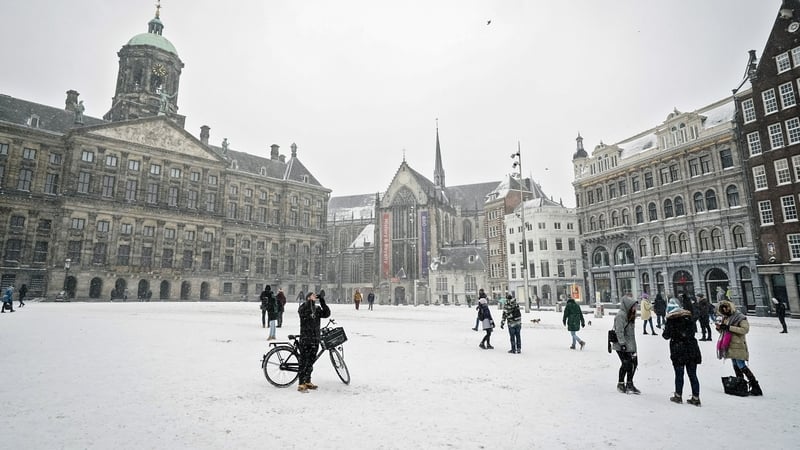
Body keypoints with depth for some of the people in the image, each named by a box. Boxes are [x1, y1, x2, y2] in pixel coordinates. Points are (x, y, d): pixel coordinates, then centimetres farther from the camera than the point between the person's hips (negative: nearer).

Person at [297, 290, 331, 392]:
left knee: (311, 361, 14)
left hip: (315, 339, 5)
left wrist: (322, 300, -14)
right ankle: (301, 385, 4)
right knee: (303, 361, -3)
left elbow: (327, 314, -8)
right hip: (305, 339, -5)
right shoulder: (303, 307, -4)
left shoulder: (317, 309, 8)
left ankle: (308, 382, 27)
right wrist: (310, 300, -34)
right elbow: (303, 312, -27)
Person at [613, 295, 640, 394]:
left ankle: (629, 384, 24)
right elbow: (619, 331, -20)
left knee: (634, 363, 9)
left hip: (631, 345, 9)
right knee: (626, 364, -4)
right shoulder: (620, 315, -16)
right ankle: (620, 384, 13)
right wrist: (622, 344, -21)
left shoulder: (630, 315, 15)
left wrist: (633, 344, 20)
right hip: (623, 346, -9)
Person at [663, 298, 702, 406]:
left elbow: (666, 335, -7)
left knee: (679, 374, 7)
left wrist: (664, 332, 14)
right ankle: (696, 398, 13)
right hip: (692, 349, 4)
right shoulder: (689, 317, 3)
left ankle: (678, 396, 15)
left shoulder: (670, 320, -10)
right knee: (692, 374, 9)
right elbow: (693, 331, 12)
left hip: (678, 350, -4)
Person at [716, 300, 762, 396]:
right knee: (736, 367, 12)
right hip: (730, 346, 8)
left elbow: (745, 329, -20)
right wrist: (719, 328, 0)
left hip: (738, 346, -8)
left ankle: (756, 387, -3)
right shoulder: (725, 318, 14)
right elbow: (724, 332, 21)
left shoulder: (740, 317, -8)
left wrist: (729, 327, -23)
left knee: (742, 366, -10)